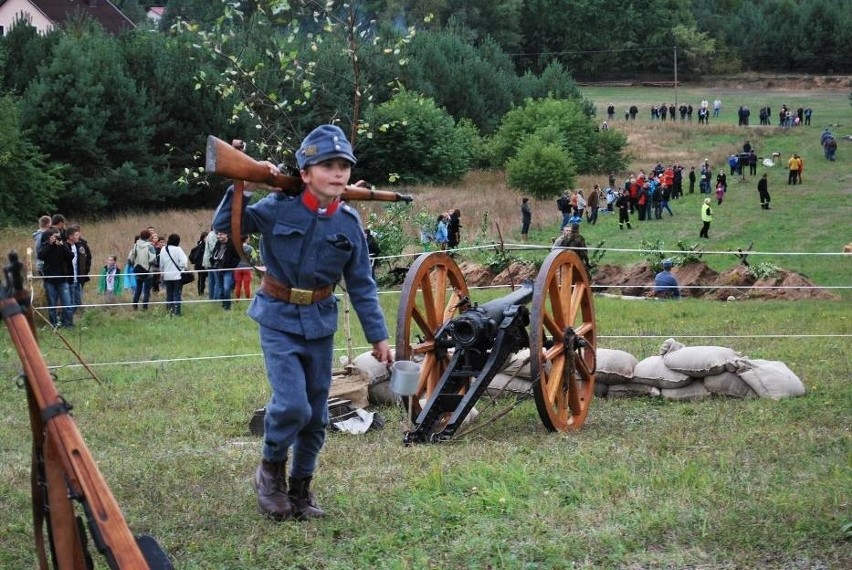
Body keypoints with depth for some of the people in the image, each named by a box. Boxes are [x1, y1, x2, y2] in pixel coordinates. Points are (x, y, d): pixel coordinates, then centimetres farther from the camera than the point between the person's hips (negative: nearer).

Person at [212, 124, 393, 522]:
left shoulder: (349, 223, -4)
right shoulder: (279, 208, -12)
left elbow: (361, 284, 3)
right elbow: (223, 225, -9)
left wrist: (378, 336, 2)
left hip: (320, 322, 4)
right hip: (280, 319, -4)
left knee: (317, 414, 10)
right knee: (292, 404, -18)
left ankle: (301, 488, 27)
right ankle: (271, 470, 9)